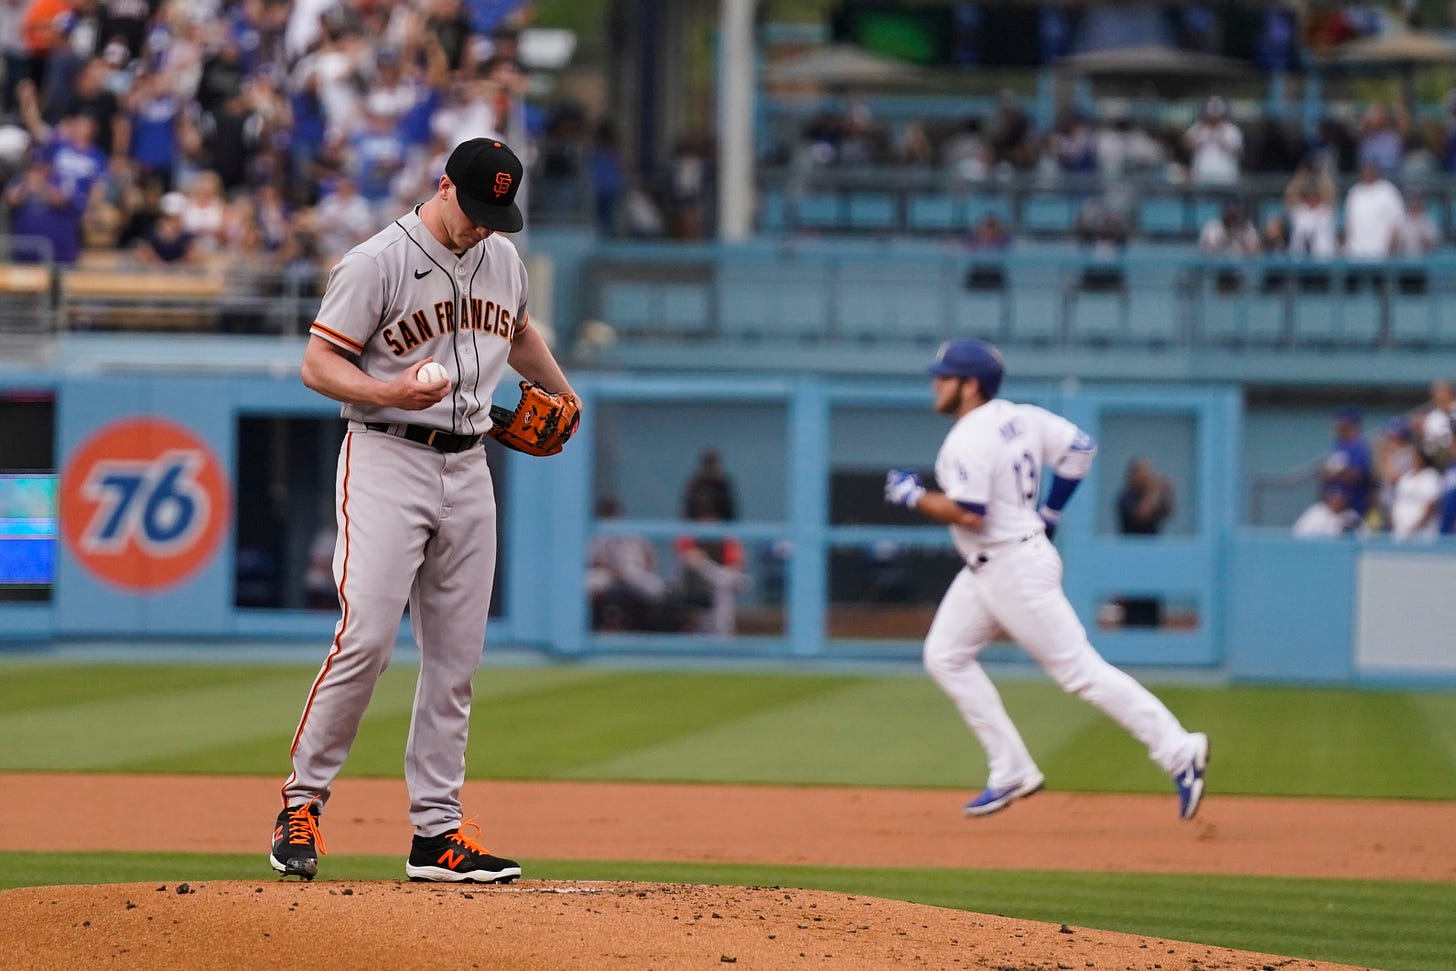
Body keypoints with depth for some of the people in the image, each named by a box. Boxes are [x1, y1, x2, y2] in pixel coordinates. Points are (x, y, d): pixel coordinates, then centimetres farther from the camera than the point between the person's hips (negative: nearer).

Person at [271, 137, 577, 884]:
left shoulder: (504, 259, 11)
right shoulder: (378, 262, -9)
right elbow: (318, 365, -11)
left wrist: (562, 391, 34)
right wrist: (388, 392, -26)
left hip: (468, 468, 6)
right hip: (386, 462, -6)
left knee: (456, 655, 4)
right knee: (366, 636, -18)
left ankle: (437, 832, 7)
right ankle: (302, 802, -7)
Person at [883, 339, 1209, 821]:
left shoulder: (967, 441, -20)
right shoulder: (1019, 418, 7)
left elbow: (969, 515, -27)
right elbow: (1080, 447, 13)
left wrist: (914, 496, -12)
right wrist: (1048, 513, 19)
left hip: (1016, 569, -10)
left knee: (1079, 669, -7)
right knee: (945, 656, 10)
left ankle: (1178, 751, -5)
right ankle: (1012, 772, 10)